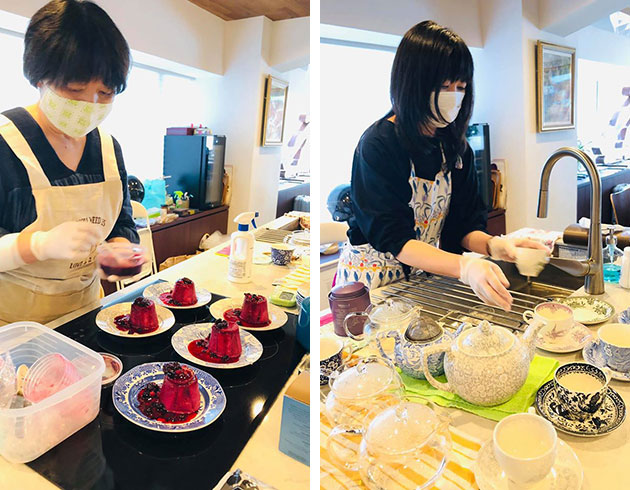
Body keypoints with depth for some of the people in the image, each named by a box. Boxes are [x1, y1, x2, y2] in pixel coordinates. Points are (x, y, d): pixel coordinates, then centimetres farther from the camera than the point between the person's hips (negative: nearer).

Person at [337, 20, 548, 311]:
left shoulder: (455, 147, 4)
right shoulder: (377, 145, -17)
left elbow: (464, 226, 2)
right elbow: (393, 238, -23)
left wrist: (492, 245, -21)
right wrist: (464, 267, -37)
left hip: (430, 273, 5)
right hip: (374, 278, -5)